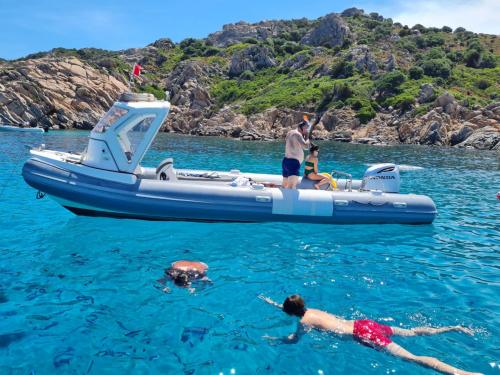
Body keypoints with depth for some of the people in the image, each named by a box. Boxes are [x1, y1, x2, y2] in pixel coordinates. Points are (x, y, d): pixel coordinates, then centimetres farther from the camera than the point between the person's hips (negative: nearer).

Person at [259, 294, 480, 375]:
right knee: (412, 332, 18)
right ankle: (453, 328, 20)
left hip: (363, 334, -8)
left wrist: (273, 339, 18)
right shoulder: (311, 310, 15)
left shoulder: (304, 322, -8)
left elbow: (293, 340, 3)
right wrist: (271, 302, 41)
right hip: (365, 324, 8)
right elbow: (290, 308, 35)